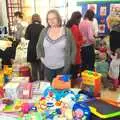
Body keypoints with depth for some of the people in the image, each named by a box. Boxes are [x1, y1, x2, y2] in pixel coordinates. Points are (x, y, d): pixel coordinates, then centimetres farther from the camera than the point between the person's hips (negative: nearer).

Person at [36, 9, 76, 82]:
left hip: (63, 68, -2)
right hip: (48, 68, 3)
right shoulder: (44, 32, 2)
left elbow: (73, 48, 0)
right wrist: (41, 57, 4)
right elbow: (39, 46, 15)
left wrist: (70, 62, -3)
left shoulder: (67, 32, -5)